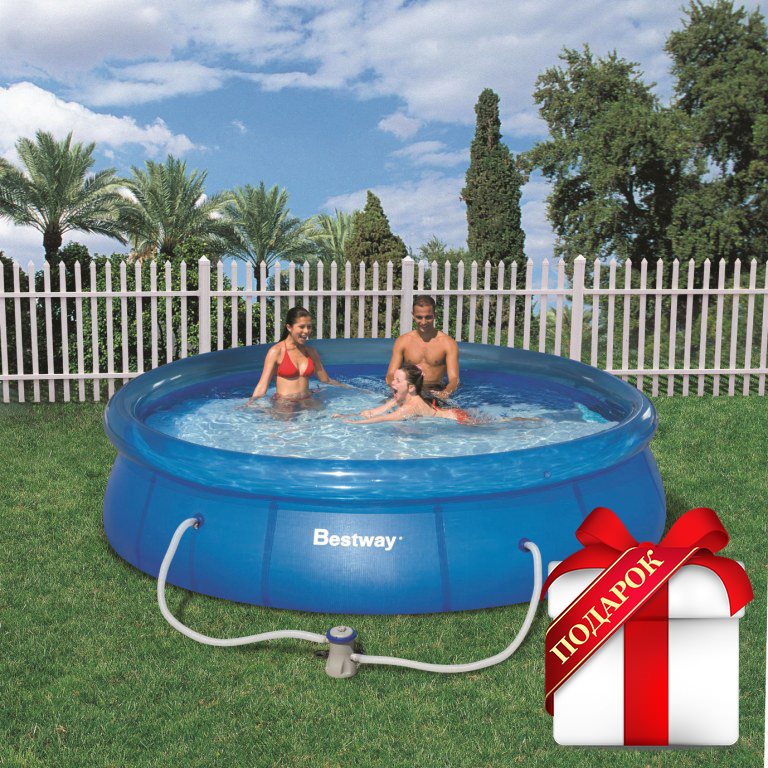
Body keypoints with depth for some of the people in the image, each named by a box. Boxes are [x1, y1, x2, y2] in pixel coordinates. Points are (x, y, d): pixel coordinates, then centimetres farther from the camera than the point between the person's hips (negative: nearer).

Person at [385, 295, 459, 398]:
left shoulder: (448, 343, 3)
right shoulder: (402, 341, 9)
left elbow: (454, 379, -6)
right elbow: (390, 376, 4)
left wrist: (446, 393, -32)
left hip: (436, 392, -2)